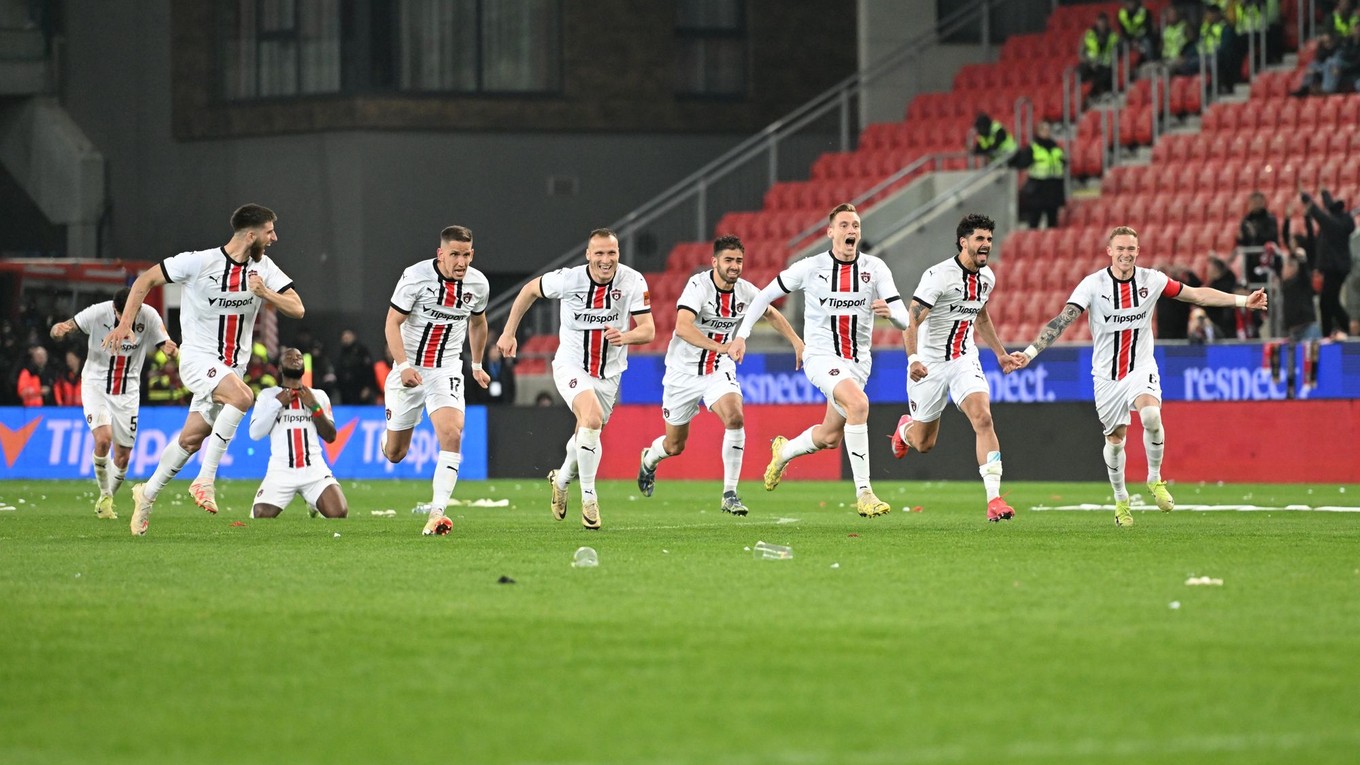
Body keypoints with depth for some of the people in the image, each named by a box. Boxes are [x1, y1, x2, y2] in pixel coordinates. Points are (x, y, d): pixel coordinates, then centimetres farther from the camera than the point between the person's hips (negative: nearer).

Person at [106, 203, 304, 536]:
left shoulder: (263, 268, 0)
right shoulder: (200, 262, -15)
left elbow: (296, 309, -3)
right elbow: (145, 280, -5)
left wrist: (265, 294, -21)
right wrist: (125, 324, -12)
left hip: (232, 366, 6)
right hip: (198, 357, -6)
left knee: (191, 439, 8)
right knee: (242, 396, -32)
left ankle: (147, 494, 29)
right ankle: (205, 480, -25)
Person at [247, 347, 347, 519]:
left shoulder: (318, 396, 14)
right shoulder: (268, 395, 9)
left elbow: (330, 437, 8)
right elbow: (255, 433, -2)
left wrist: (315, 407, -3)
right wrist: (277, 403, -7)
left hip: (314, 469, 1)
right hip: (281, 470, -1)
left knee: (339, 513, -20)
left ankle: (315, 505, 17)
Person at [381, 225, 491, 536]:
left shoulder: (478, 283, -2)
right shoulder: (415, 276, -14)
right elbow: (392, 324, -13)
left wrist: (477, 364, 28)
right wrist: (404, 366, -26)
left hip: (447, 370, 1)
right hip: (410, 368, -1)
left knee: (451, 434, -24)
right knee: (395, 454, 6)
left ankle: (437, 512, -27)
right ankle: (391, 436, 46)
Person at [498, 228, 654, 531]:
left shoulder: (633, 282, -14)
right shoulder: (568, 279, -17)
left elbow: (648, 331, -14)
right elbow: (530, 290, 3)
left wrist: (625, 336, -36)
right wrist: (508, 332, 4)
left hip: (609, 373, 3)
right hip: (571, 365, -3)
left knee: (586, 436, 17)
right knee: (592, 418, -28)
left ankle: (561, 479, 50)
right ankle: (589, 499, -18)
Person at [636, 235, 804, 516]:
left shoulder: (746, 291, -6)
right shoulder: (698, 285, -23)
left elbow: (772, 314, 17)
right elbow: (682, 327, -39)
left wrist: (797, 343, 14)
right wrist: (720, 346, -50)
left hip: (720, 370, 3)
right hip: (684, 373, -3)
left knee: (735, 418, -26)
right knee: (675, 445, 10)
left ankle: (730, 494, -19)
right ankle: (649, 459, 48)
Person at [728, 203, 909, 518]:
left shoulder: (875, 268, -2)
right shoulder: (811, 267, -5)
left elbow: (903, 320, -7)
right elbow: (766, 295, 7)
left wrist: (891, 311, -30)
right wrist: (742, 334, 1)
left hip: (857, 362, 4)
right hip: (821, 357, -4)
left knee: (830, 438, 14)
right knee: (858, 402, -31)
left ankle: (783, 451, 49)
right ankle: (863, 493, -31)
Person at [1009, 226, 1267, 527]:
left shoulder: (1151, 280, -5)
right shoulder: (1093, 284, -11)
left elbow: (1197, 294, 4)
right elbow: (1063, 320, -17)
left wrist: (1242, 300, 0)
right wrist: (1030, 352, -28)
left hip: (1141, 369, 0)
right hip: (1107, 375, 0)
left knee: (1151, 417, -28)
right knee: (1115, 439, 7)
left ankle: (1154, 479, -5)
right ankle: (1121, 500, 29)